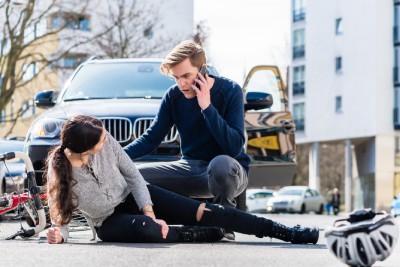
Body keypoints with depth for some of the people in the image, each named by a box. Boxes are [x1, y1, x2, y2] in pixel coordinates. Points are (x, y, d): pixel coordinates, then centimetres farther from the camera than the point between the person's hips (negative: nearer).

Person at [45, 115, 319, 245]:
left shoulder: (107, 143, -19)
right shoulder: (58, 171, -24)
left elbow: (133, 175, -7)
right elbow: (61, 215, -11)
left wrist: (148, 211, -18)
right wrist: (59, 234, -33)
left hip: (134, 196, 2)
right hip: (109, 222, -2)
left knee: (205, 212, -13)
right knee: (145, 230, -40)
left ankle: (285, 231, -12)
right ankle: (199, 235, -11)